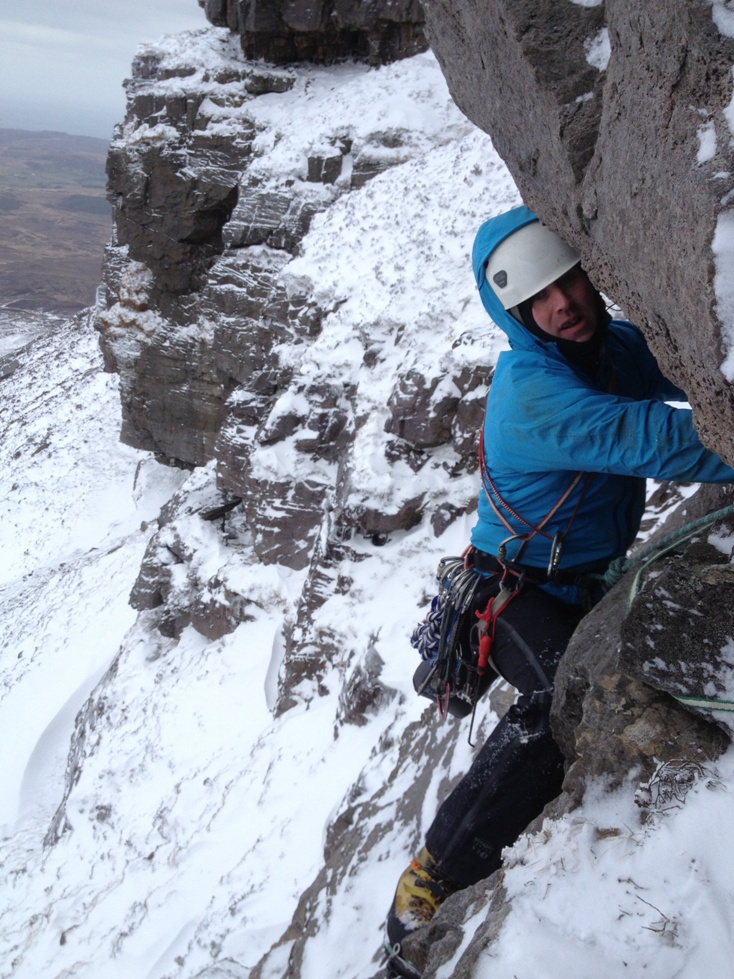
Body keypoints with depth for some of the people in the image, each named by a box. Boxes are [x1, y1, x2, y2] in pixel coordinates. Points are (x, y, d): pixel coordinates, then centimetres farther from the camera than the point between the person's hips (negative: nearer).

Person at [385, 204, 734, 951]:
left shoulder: (619, 346, 3)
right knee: (568, 696, -32)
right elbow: (643, 438, -35)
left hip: (593, 592, 9)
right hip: (520, 595, -9)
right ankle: (430, 883, -22)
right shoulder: (530, 389, -23)